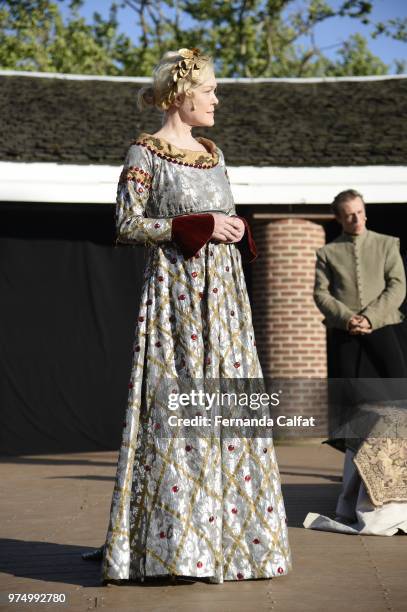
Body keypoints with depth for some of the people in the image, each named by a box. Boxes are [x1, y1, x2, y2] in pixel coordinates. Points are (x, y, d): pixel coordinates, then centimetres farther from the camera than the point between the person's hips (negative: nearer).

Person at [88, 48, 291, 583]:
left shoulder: (212, 152, 17)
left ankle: (226, 534, 11)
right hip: (176, 289, -7)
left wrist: (236, 230, 2)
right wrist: (196, 227, -15)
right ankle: (176, 541, -2)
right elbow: (128, 224, -9)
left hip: (222, 289, 7)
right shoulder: (146, 152, -3)